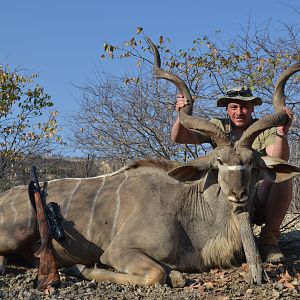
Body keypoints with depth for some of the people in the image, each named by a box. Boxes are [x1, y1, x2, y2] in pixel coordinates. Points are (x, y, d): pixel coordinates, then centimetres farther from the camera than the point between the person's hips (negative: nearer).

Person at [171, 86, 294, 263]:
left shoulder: (265, 130, 0)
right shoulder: (218, 127, 4)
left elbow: (279, 160, -19)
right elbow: (179, 138, -7)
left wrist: (282, 133, -38)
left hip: (258, 203, -1)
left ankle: (269, 238, -14)